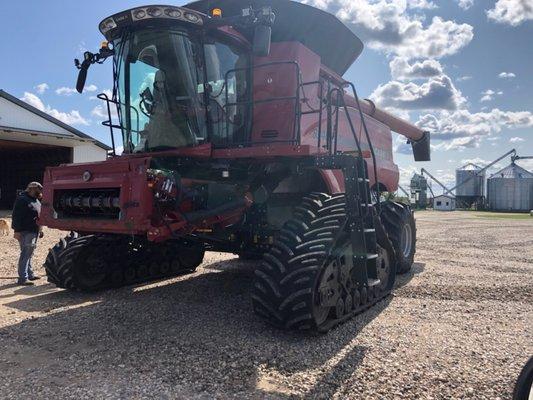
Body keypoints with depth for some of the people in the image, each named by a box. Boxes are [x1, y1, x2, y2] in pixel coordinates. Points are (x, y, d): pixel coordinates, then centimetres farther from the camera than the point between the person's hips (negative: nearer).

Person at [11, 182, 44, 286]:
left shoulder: (36, 200, 17)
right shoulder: (22, 199, -11)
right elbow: (17, 216, -16)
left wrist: (39, 229, 24)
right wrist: (17, 230, -21)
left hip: (34, 231, 9)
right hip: (26, 232, -9)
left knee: (29, 253, 16)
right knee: (25, 254, -9)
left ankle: (30, 274, 25)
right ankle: (23, 278, -7)